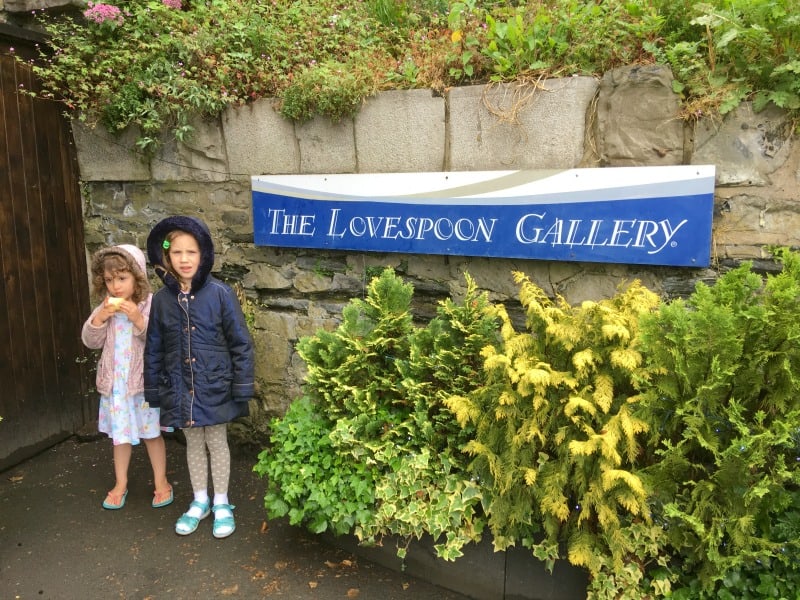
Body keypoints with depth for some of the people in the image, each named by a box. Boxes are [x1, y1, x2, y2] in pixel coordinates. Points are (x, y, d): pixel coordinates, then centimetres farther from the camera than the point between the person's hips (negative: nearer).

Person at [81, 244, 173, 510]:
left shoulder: (152, 304, -14)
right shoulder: (104, 306, 0)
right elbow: (90, 341, -2)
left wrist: (138, 319, -29)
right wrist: (100, 316, -17)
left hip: (145, 381, -4)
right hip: (115, 381, 4)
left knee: (151, 433, 10)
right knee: (120, 434, 17)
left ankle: (161, 482, 26)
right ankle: (120, 484, 33)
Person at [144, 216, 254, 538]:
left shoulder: (220, 293, -12)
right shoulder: (161, 300, -2)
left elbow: (240, 343, -9)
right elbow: (153, 350, 6)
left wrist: (242, 387, -11)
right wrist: (153, 390, 6)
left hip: (215, 387, -3)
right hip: (181, 388, 3)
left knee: (217, 443, 12)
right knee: (193, 444, 17)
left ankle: (221, 504, 31)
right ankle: (199, 502, 36)